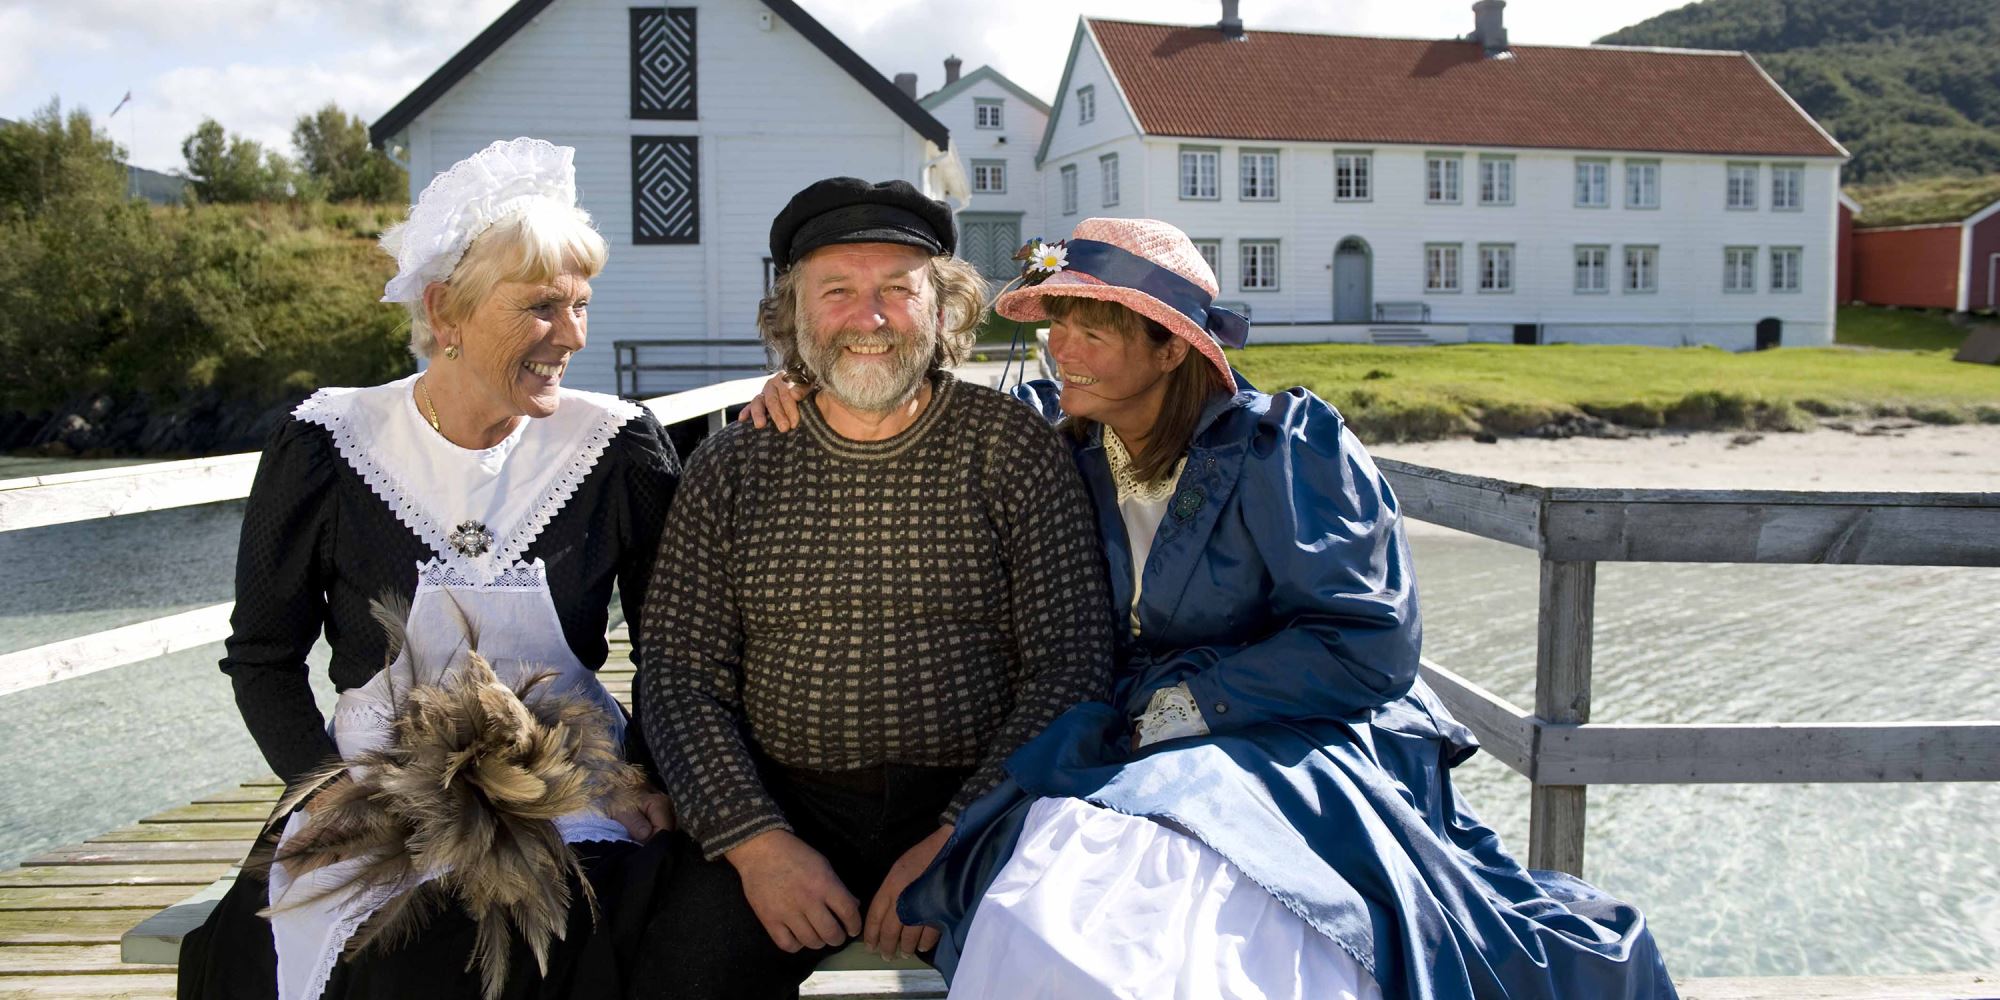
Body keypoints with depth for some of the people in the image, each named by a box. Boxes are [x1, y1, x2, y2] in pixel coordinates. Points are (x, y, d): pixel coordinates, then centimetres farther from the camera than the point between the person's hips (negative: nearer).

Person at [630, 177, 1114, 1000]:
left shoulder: (1012, 446, 2)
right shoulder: (729, 469, 7)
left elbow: (1070, 666, -3)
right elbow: (680, 677, 4)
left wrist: (959, 838, -13)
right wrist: (755, 839, -12)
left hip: (972, 805, 0)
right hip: (782, 803, 1)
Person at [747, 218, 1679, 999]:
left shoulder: (1283, 445, -5)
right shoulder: (1055, 437, 8)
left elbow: (1369, 646, -8)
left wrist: (1188, 702, -9)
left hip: (1297, 748, -3)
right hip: (1138, 757, 3)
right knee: (1044, 918, -31)